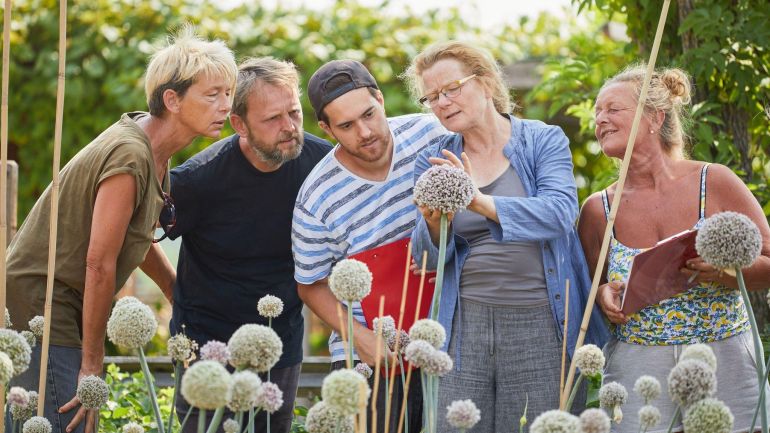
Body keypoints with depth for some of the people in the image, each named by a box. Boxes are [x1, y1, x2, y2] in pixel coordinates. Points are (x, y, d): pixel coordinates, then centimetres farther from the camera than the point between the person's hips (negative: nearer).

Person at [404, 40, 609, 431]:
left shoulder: (544, 141, 1)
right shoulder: (433, 162, 10)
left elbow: (560, 212, -17)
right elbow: (427, 256, 2)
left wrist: (483, 203, -31)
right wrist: (433, 225, -22)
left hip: (539, 324, -2)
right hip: (464, 326, 3)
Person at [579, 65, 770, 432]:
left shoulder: (714, 183, -2)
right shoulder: (598, 210, 4)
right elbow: (589, 289, 13)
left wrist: (724, 271, -19)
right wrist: (604, 296, -9)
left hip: (725, 367, -1)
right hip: (635, 370, 1)